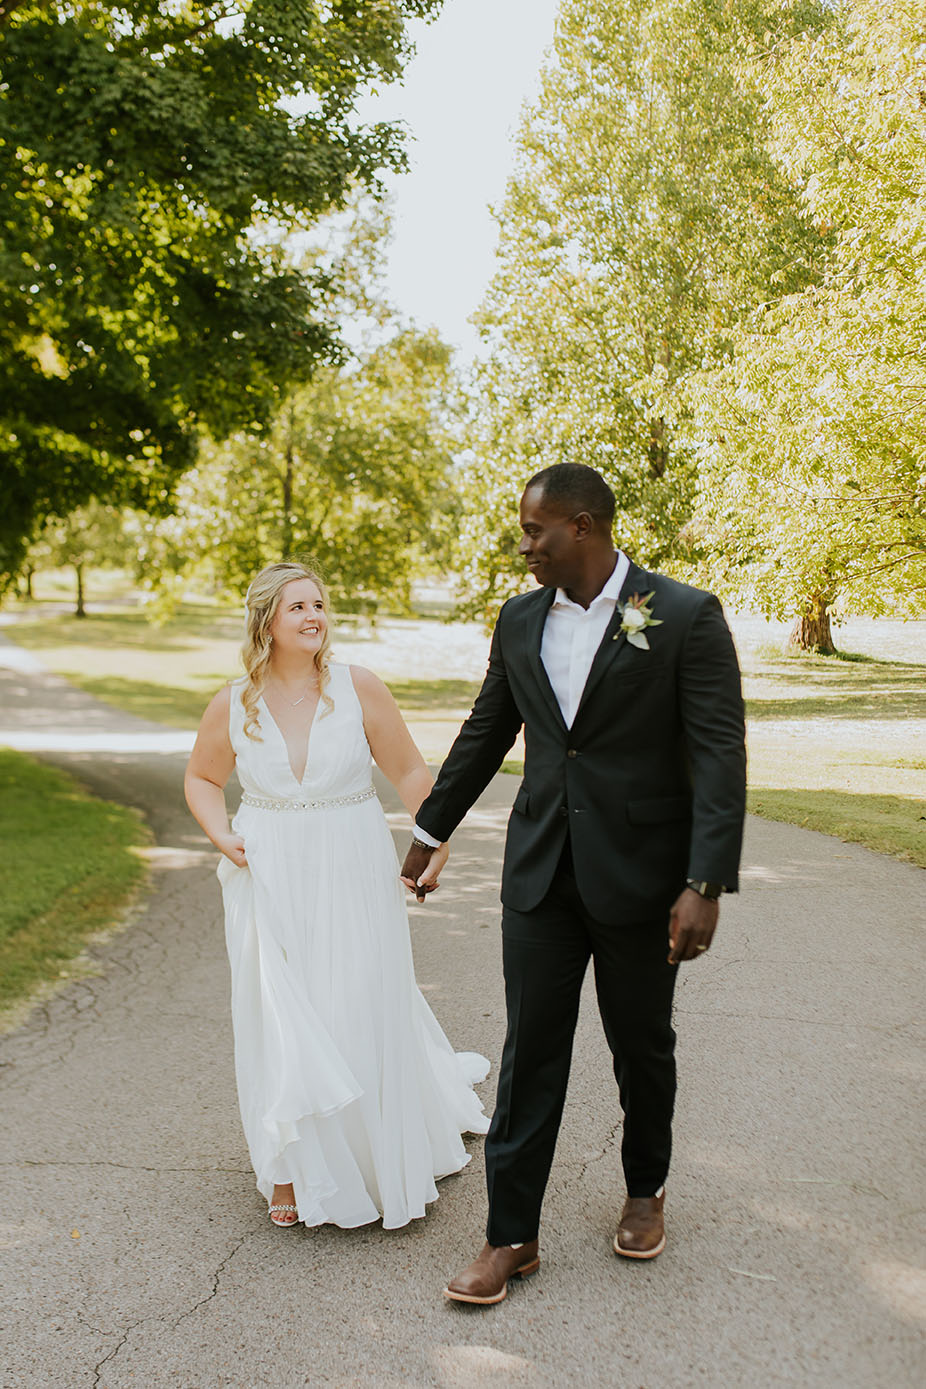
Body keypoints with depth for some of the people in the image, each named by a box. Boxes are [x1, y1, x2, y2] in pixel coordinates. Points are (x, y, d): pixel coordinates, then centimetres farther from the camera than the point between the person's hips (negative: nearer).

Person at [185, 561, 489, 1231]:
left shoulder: (359, 687, -7)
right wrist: (222, 836, -2)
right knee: (280, 1017, 6)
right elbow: (202, 779, 14)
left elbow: (409, 771, 0)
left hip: (353, 874, -1)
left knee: (364, 1010, 7)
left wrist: (436, 841, -9)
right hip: (270, 880, 1)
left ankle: (383, 1157, 31)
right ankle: (293, 1167, 24)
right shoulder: (233, 705, -2)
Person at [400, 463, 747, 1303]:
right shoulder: (521, 621, 5)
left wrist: (706, 885, -21)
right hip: (541, 873, 4)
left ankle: (646, 1188, 40)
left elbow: (720, 756, -14)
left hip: (641, 876, -3)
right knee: (530, 1052, 5)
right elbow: (485, 734, 15)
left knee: (643, 1047, 15)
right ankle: (512, 1236, 16)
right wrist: (430, 831, 21)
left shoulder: (686, 617, -11)